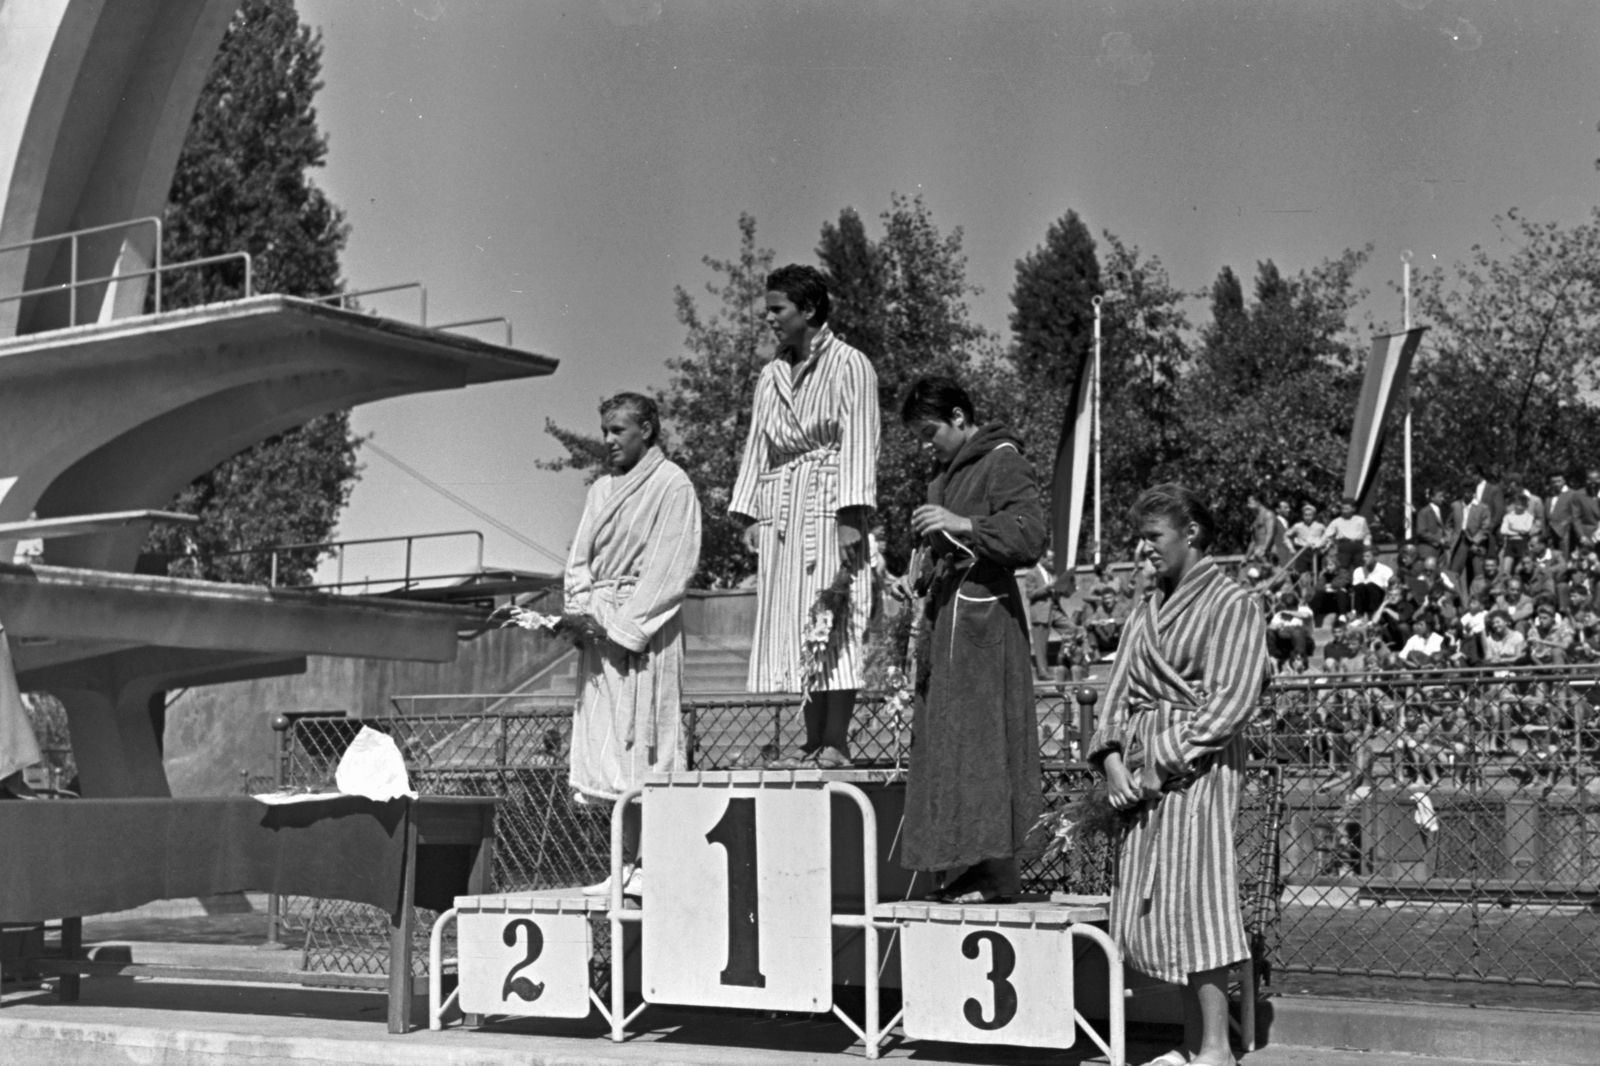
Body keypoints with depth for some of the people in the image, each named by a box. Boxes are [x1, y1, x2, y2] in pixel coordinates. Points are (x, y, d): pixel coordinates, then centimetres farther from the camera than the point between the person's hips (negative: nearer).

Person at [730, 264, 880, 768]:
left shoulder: (849, 366, -1)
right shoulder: (770, 376, 18)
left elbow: (859, 443, -7)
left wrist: (851, 515, -15)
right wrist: (748, 512, 10)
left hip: (826, 501, -6)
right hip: (780, 507, 6)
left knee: (833, 622, -9)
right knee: (792, 625, 3)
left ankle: (836, 743, -10)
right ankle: (812, 741, 6)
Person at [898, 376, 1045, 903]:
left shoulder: (1004, 461, -6)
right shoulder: (949, 474, 21)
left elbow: (1030, 537, -17)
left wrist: (962, 524, -22)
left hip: (984, 618, -9)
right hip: (950, 619, 9)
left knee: (983, 736, -9)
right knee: (946, 737, 6)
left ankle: (999, 869, -6)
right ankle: (982, 862, 9)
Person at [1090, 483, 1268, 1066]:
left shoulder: (1231, 604, -3)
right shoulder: (1148, 612, 18)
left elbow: (1229, 702, -11)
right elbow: (1121, 688, 13)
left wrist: (1165, 762, -15)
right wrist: (1111, 757, -3)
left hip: (1195, 770, -7)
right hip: (1141, 771, 7)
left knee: (1195, 902, -9)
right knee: (1151, 908, 6)